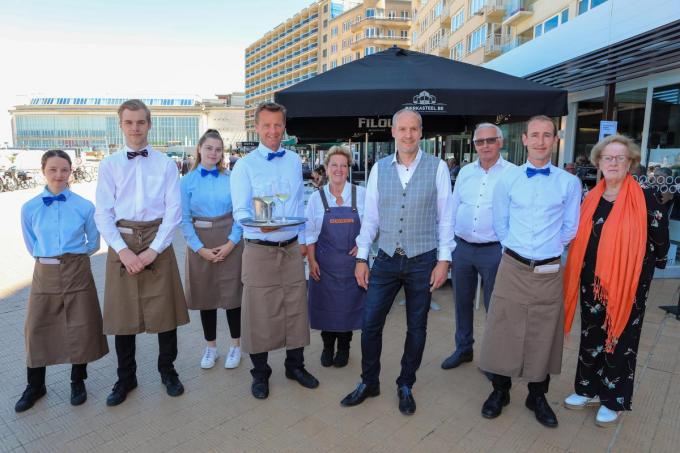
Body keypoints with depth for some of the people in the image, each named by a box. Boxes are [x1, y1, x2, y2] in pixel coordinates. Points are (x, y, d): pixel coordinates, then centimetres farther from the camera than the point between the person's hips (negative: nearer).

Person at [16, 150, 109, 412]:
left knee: (80, 329, 7)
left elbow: (94, 243, 5)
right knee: (37, 330, 10)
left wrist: (72, 256, 4)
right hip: (45, 274, 2)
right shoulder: (29, 208, -2)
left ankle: (78, 382, 28)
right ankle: (35, 386, 31)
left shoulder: (85, 206, -7)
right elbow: (31, 246, 11)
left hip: (77, 272, -1)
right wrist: (51, 257, 6)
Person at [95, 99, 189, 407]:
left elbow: (174, 211, -3)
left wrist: (153, 250, -11)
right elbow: (103, 213, 0)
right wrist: (124, 251, -12)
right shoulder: (109, 165, 5)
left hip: (158, 243, -1)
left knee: (165, 309, 6)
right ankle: (126, 378, 28)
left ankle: (167, 371, 27)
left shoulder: (165, 164, 2)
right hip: (122, 243, 1)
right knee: (122, 312, 9)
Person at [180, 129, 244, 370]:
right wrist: (200, 248, -9)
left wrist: (231, 243, -11)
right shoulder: (187, 181, 1)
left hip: (230, 243, -1)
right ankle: (210, 346, 26)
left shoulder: (230, 178, -1)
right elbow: (184, 218, -1)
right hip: (200, 244, 1)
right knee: (205, 295, 10)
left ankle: (235, 345, 21)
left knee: (232, 293, 3)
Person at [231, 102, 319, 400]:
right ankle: (260, 373, 25)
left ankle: (295, 365, 31)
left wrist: (303, 238, 12)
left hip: (292, 248, 4)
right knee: (259, 313, 5)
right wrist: (260, 224, -30)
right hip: (260, 250, -4)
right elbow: (240, 211, -10)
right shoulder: (245, 166, -5)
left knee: (295, 308, 11)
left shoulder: (294, 161, 9)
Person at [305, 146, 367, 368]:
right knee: (326, 302, 8)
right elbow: (310, 233, 1)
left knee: (349, 302, 8)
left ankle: (344, 347, 28)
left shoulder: (361, 194, -1)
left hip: (353, 260, 0)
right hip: (325, 262, 0)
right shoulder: (316, 197, 0)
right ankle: (327, 346, 29)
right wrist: (311, 261, -4)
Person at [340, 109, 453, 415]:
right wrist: (361, 258, 2)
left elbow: (445, 217, -3)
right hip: (386, 260, 2)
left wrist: (444, 260, -7)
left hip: (422, 261, -2)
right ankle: (369, 382, 27)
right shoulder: (379, 169, 3)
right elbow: (370, 216, 4)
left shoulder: (437, 168, -4)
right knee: (370, 322, 5)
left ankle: (406, 386, 32)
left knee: (416, 327, 11)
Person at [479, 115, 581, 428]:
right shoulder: (507, 180, 0)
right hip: (513, 268, 0)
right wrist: (518, 249, 10)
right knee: (504, 330, 7)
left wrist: (547, 249, 11)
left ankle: (537, 396, 32)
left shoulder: (569, 182, -1)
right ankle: (500, 391, 27)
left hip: (549, 272, 0)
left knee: (543, 335, 12)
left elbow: (569, 229, 8)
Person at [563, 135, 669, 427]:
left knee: (620, 341, 8)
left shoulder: (646, 199, -9)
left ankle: (614, 401, 26)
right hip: (592, 284, 5)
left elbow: (660, 242, -2)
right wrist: (584, 273, 10)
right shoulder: (591, 199, 4)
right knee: (590, 337, 15)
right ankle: (589, 390, 32)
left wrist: (634, 268, 5)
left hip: (627, 286, -4)